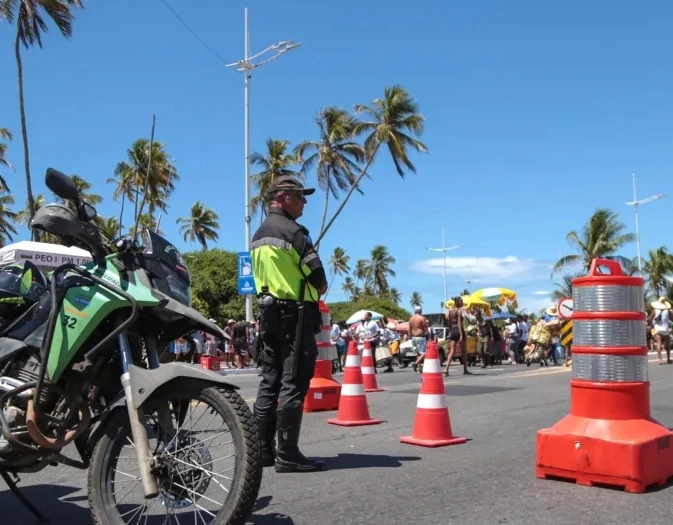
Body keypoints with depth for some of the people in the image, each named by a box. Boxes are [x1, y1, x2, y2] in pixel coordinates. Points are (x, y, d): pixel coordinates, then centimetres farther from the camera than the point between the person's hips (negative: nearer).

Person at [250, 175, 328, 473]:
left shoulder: (258, 236, 16)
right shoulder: (292, 231, -12)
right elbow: (318, 277, -14)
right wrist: (318, 289, 9)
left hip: (269, 312, 9)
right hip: (295, 314, -9)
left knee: (270, 382, 10)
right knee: (293, 384, -7)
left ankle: (263, 450, 14)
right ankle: (287, 454, -6)